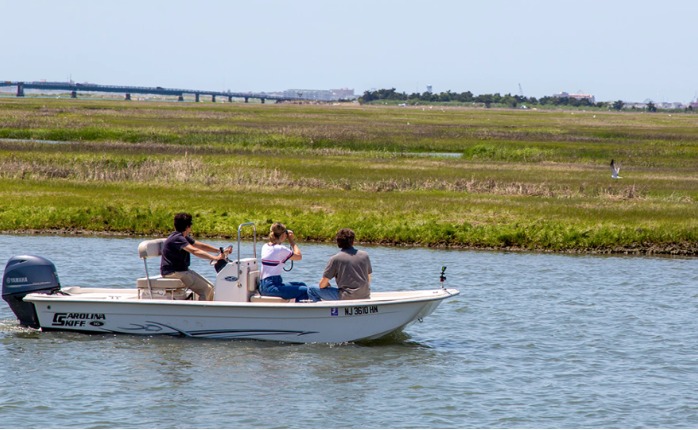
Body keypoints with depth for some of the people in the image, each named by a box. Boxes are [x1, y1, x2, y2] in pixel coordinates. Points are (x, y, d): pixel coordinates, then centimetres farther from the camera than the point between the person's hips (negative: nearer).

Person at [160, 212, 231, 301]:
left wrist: (221, 251, 10)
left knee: (210, 288, 6)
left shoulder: (184, 237, 14)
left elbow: (201, 246, 18)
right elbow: (195, 251, -32)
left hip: (183, 270, 11)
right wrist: (214, 258, -39)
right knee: (205, 289, -17)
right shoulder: (177, 239, -20)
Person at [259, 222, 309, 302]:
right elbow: (299, 256, -4)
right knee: (305, 291, -15)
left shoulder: (265, 247, 12)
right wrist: (292, 241, 6)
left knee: (302, 285, 22)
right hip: (271, 287, -10)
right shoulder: (280, 249, -14)